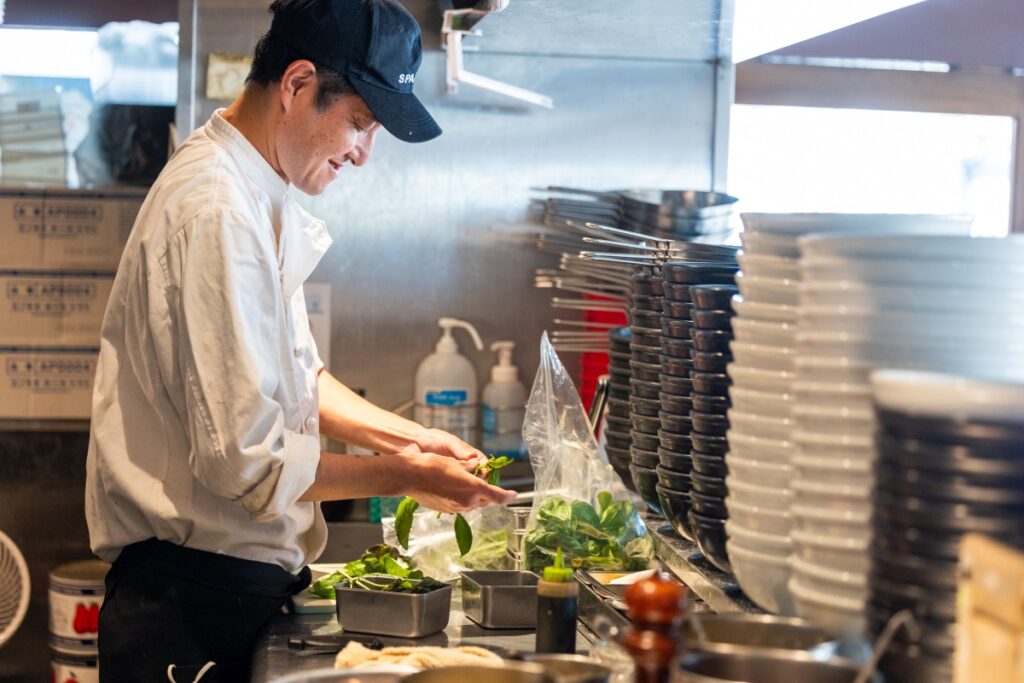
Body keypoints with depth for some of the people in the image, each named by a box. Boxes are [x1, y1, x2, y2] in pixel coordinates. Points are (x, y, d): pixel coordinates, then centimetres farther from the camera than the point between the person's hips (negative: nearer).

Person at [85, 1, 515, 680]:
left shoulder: (261, 197, 11)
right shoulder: (218, 215, -22)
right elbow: (248, 459, -24)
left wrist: (406, 437, 9)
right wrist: (404, 476, -13)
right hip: (193, 604, -10)